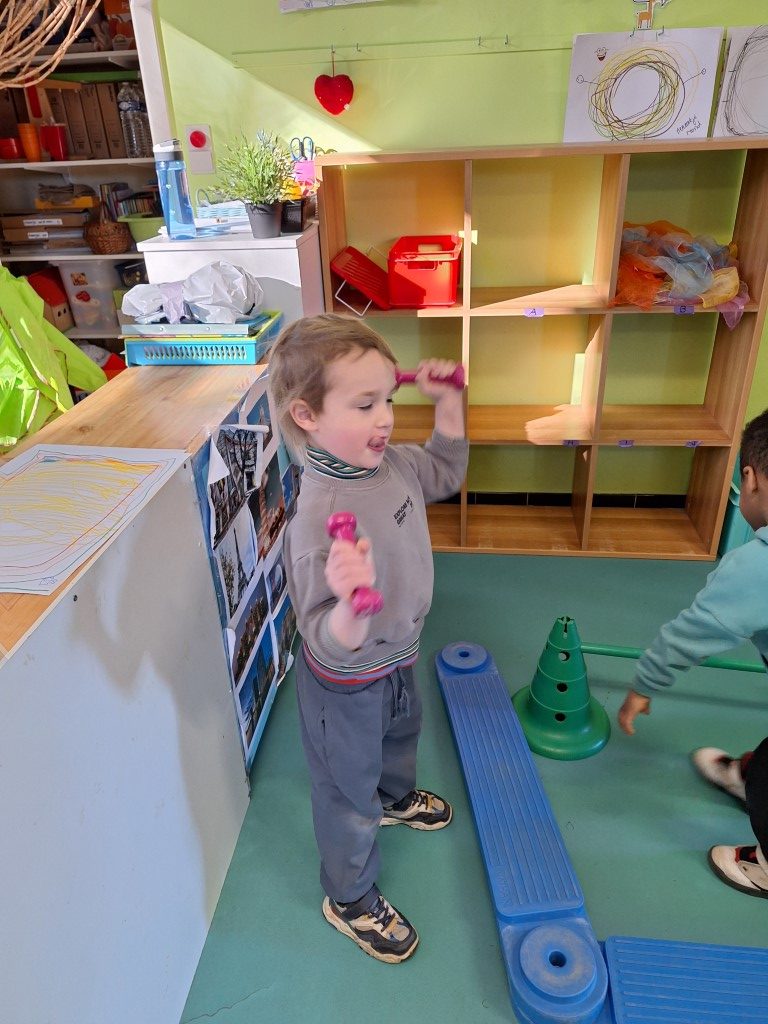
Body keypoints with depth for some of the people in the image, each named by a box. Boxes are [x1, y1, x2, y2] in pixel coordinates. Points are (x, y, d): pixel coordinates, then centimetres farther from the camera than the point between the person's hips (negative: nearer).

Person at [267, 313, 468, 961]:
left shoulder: (390, 462, -15)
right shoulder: (318, 520, -40)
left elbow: (445, 473, 7)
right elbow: (333, 646, -38)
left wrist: (448, 401, -6)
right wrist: (351, 603, -60)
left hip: (395, 658, 8)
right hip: (346, 687, -8)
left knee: (401, 731, 36)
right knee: (348, 790, 18)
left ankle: (396, 797, 70)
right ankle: (350, 898, 47)